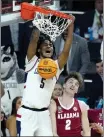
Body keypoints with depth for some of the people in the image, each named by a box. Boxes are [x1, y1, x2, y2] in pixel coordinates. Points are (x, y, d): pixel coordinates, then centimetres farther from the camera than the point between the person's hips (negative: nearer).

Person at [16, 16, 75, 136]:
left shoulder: (56, 66, 11)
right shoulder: (32, 61, 4)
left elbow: (66, 50, -3)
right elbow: (34, 39, -8)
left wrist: (71, 25, -5)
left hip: (44, 114, 4)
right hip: (27, 112, -3)